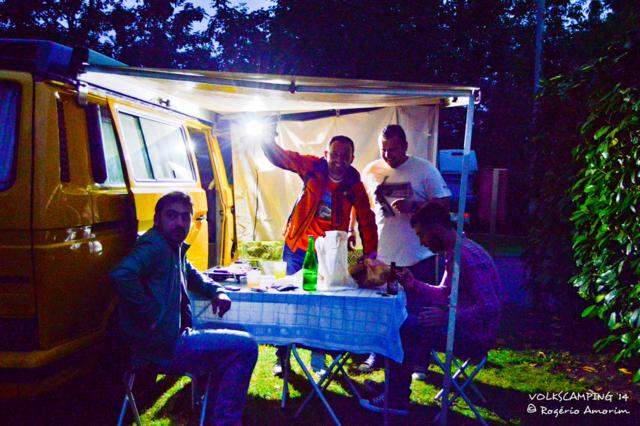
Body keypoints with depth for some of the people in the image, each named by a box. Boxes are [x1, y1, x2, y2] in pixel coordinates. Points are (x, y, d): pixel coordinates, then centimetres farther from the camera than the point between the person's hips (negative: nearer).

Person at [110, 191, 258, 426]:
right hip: (163, 347, -10)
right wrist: (151, 315, -27)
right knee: (245, 346, -11)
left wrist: (216, 291, 12)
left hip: (174, 337, 10)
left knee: (232, 348, 26)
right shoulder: (154, 246, -16)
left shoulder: (175, 249, 14)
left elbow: (192, 275, 32)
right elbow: (121, 274, -34)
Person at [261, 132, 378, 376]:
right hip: (297, 248, 0)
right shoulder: (313, 168, -7)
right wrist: (266, 140, -28)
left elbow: (366, 220, 0)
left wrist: (371, 254, -5)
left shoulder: (354, 185, -5)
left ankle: (318, 361, 20)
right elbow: (279, 157, -8)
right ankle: (282, 358, 19)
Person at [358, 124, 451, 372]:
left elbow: (444, 203, -8)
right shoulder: (371, 171, 5)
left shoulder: (424, 169, -5)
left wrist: (413, 206, -21)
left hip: (418, 257, -3)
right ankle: (376, 354, 32)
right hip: (381, 255, 3)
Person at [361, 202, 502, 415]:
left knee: (403, 326, -18)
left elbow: (491, 307, -27)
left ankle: (397, 400, -3)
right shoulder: (453, 253, 9)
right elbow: (444, 294, 17)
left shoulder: (468, 256, -22)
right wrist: (414, 285, 3)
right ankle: (395, 386, 12)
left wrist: (448, 316, -32)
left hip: (477, 334, -10)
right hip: (462, 325, 10)